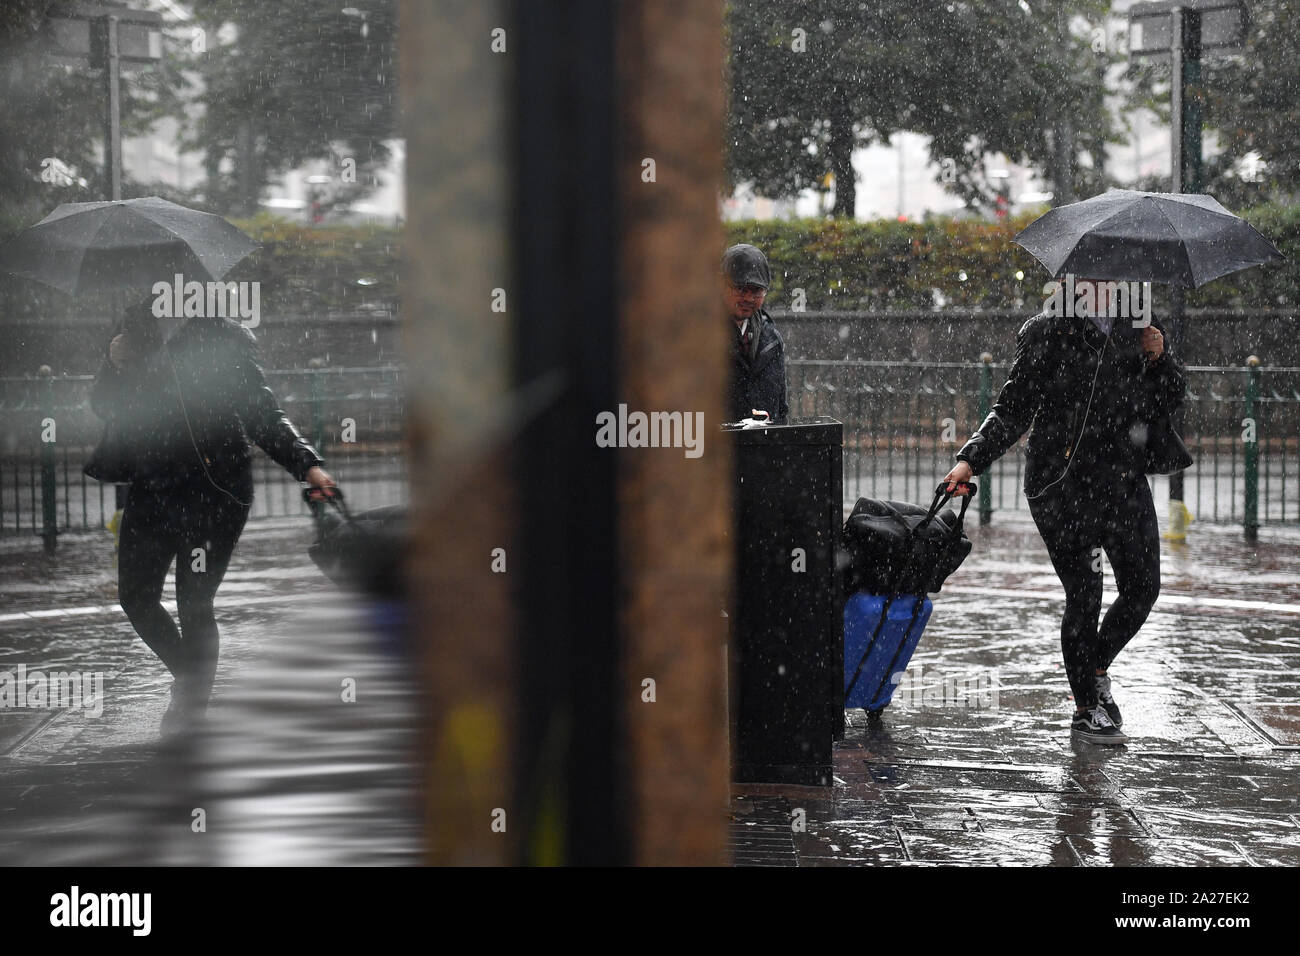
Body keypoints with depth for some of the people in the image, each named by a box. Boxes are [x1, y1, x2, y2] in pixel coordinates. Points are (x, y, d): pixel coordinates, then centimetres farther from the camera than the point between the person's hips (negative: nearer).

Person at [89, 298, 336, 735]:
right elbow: (104, 407, 11)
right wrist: (114, 366, -10)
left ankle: (190, 707, 14)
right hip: (150, 490, 6)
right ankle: (190, 677, 37)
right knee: (136, 596, 14)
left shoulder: (223, 339, -10)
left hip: (215, 491, -6)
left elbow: (263, 414, -8)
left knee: (193, 605, -4)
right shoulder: (137, 335, 4)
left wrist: (308, 465, -20)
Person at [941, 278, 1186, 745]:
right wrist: (970, 460, -17)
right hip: (1064, 483, -6)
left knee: (1143, 586, 7)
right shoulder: (1050, 333, -5)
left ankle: (1097, 670, 35)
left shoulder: (1134, 329, 11)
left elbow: (1166, 404, 16)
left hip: (1126, 477, 6)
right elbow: (1013, 409, -6)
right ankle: (1086, 711, 14)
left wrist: (1159, 360, -3)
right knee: (1084, 595, -3)